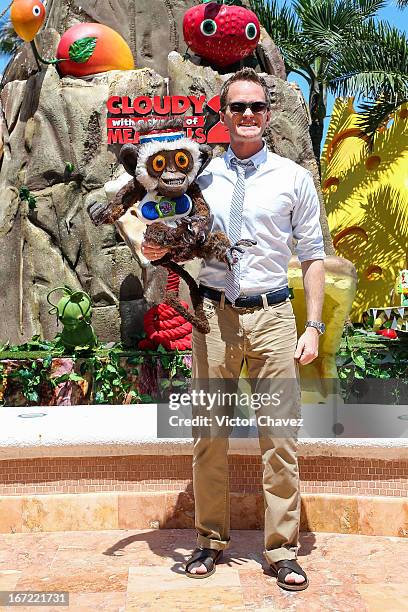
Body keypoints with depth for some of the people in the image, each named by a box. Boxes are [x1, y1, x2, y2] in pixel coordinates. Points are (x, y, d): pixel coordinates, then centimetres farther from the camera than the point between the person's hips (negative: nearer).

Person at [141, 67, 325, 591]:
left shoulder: (294, 178, 5)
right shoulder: (202, 176, 9)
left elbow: (312, 256, 5)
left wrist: (314, 326, -3)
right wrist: (158, 250, -8)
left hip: (272, 316, -1)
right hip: (214, 313, 2)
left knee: (280, 437, 1)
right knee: (209, 433, 8)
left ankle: (282, 550, 15)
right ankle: (211, 540, 25)